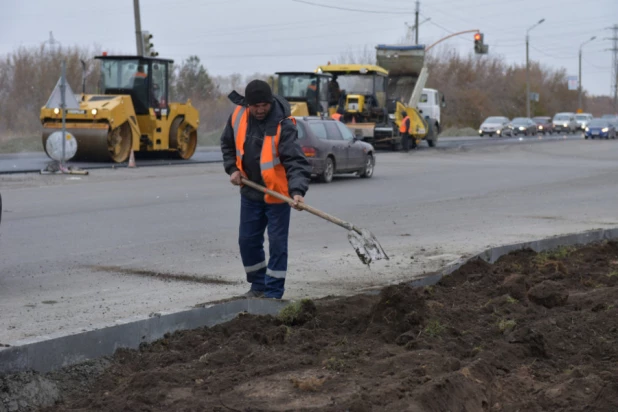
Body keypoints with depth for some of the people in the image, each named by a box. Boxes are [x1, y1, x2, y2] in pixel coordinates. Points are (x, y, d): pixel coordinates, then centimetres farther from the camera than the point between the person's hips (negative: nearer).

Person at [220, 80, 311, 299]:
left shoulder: (283, 124, -22)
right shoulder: (238, 116, -6)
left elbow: (296, 161, -29)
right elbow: (228, 144, 14)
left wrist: (297, 191, -42)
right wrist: (232, 169, 1)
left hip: (277, 193, -5)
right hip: (250, 192, 5)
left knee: (277, 243, -1)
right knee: (247, 240, 12)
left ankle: (273, 293, 9)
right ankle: (258, 285, 29)